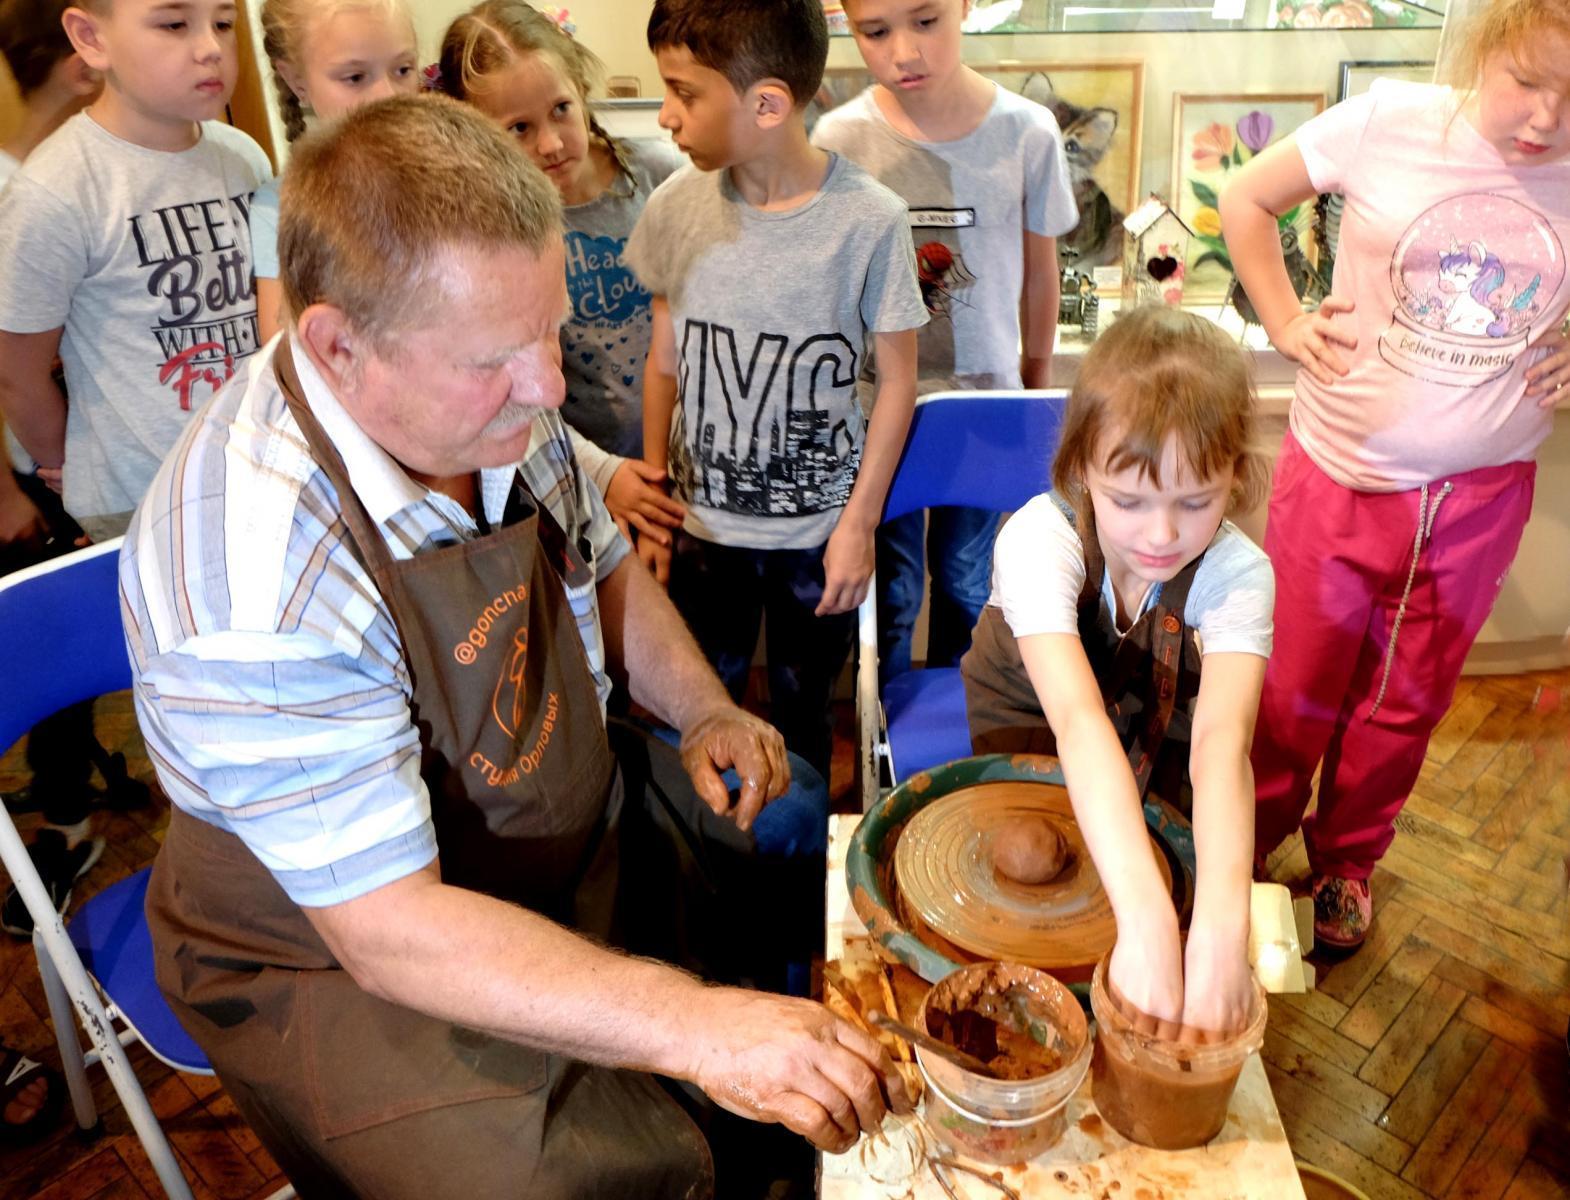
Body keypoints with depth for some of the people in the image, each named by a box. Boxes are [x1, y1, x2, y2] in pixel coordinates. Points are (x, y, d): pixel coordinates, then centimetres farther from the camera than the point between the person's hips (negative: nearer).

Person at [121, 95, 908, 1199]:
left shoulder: (496, 402, -11)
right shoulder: (251, 587, -35)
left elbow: (603, 566, 7)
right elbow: (393, 931, -32)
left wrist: (704, 711, -9)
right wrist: (692, 1027, -38)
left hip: (574, 816, 8)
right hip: (340, 955, -7)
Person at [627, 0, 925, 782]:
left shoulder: (868, 219, -16)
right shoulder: (676, 206, -7)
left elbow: (897, 378, -7)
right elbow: (665, 360, 3)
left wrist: (859, 522, -7)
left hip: (820, 529, -2)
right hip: (701, 521, 3)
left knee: (802, 718, 16)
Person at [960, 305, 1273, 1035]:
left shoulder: (1237, 574, -28)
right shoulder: (1040, 539, -36)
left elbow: (1221, 737, -45)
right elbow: (1078, 721, -49)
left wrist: (1222, 924, -62)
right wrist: (1145, 920, -61)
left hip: (1154, 734, 2)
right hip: (1029, 723, -2)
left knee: (1210, 865, -16)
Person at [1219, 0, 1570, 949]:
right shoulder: (1391, 122, -11)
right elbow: (1246, 199, 1)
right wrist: (1285, 321, -5)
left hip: (1479, 495, 3)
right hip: (1341, 472, -2)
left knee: (1407, 702, 18)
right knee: (1295, 692, 11)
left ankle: (1347, 861, 42)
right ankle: (1245, 850, 36)